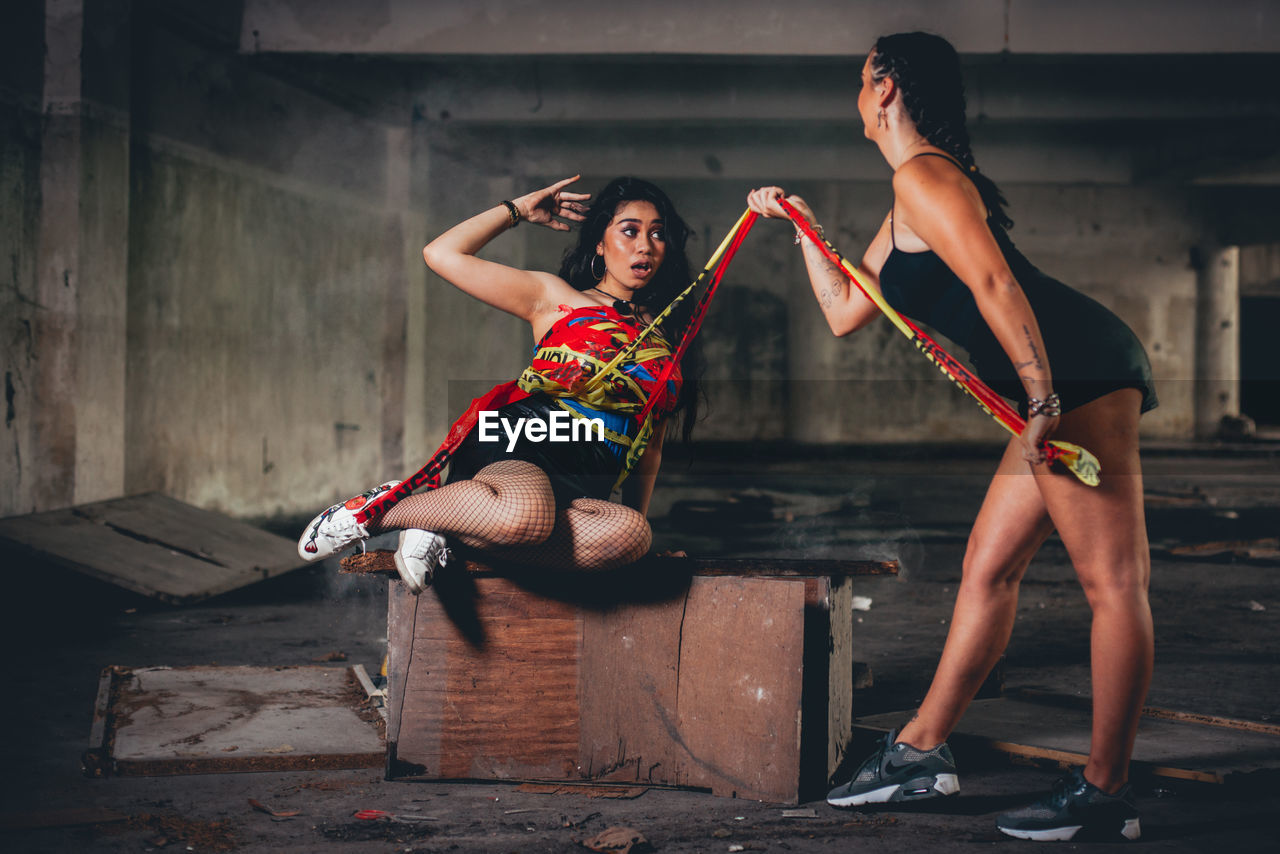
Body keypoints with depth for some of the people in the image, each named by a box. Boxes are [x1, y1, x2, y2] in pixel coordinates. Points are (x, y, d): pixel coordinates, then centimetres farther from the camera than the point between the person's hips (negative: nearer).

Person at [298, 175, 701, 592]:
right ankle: (379, 509, -14)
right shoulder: (553, 295, 14)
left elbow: (651, 443, 28)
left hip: (585, 488, 4)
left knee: (630, 533, -36)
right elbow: (442, 254, 9)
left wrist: (638, 511, 19)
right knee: (525, 514, -42)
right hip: (517, 447, -3)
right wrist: (518, 209, 19)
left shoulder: (667, 331, 23)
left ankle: (447, 532, -25)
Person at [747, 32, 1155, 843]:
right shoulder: (910, 206, 24)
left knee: (1113, 579, -6)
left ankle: (1106, 791, -3)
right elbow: (845, 312, 32)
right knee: (990, 565, 12)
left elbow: (993, 282, -21)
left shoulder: (923, 175, -7)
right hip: (1066, 384, 11)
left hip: (1082, 373, -11)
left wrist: (1042, 398, -27)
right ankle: (923, 748, 20)